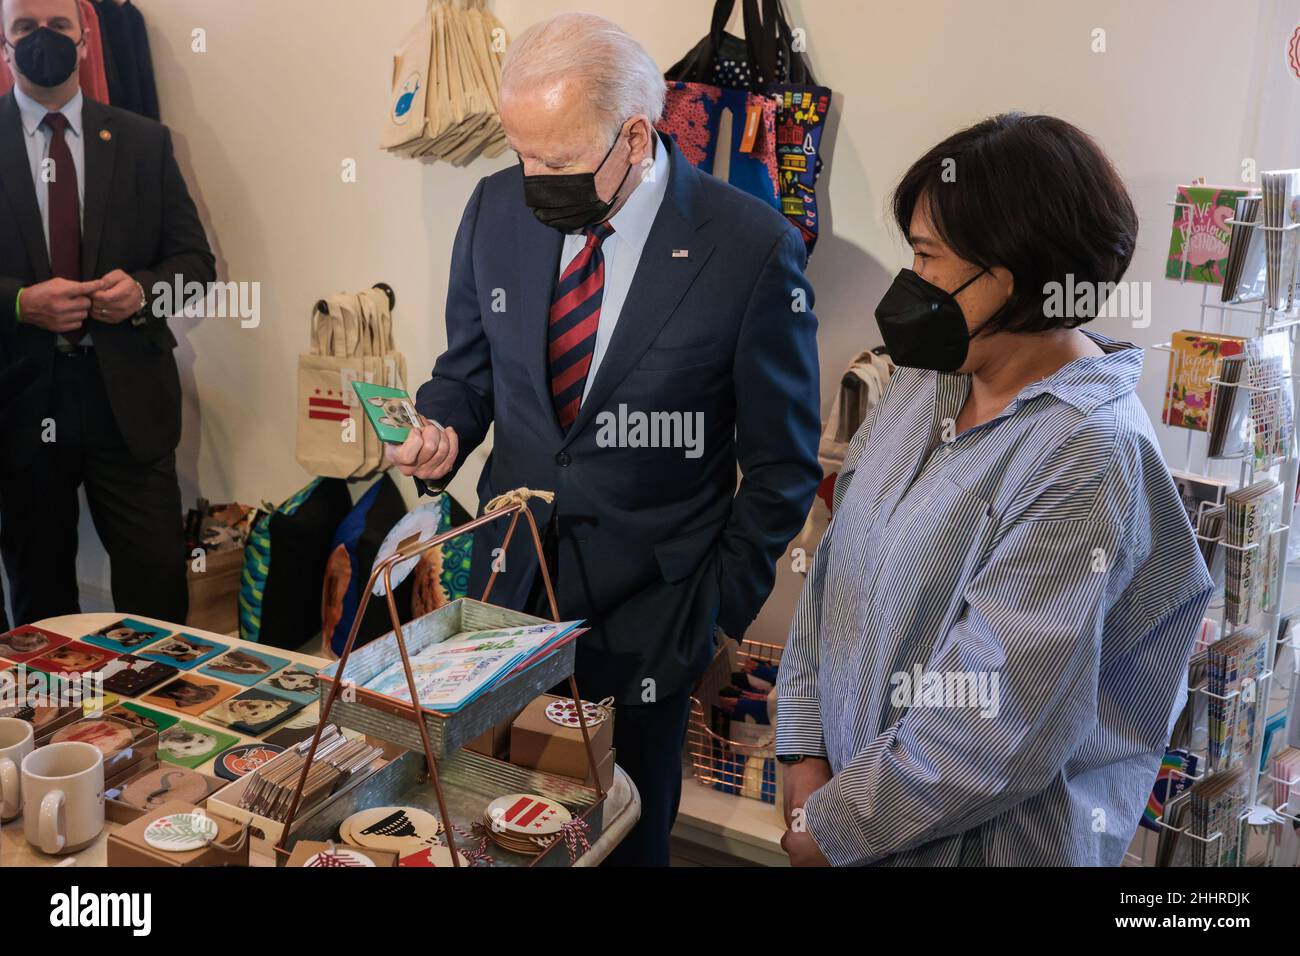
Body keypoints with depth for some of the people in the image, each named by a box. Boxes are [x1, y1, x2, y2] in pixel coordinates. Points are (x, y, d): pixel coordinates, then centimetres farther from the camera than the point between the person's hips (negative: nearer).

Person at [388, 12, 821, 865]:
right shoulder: (499, 209, -5)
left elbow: (782, 463, -7)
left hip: (647, 603, -3)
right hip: (509, 571, 3)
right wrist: (444, 429, -11)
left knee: (627, 834, 15)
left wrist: (721, 604, -6)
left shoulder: (751, 249, -17)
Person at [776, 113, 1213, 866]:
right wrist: (805, 753, -4)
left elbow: (991, 728, -25)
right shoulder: (931, 380, -2)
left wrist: (828, 826, -14)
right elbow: (838, 561, 1)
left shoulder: (1089, 457, -24)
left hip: (980, 839, -6)